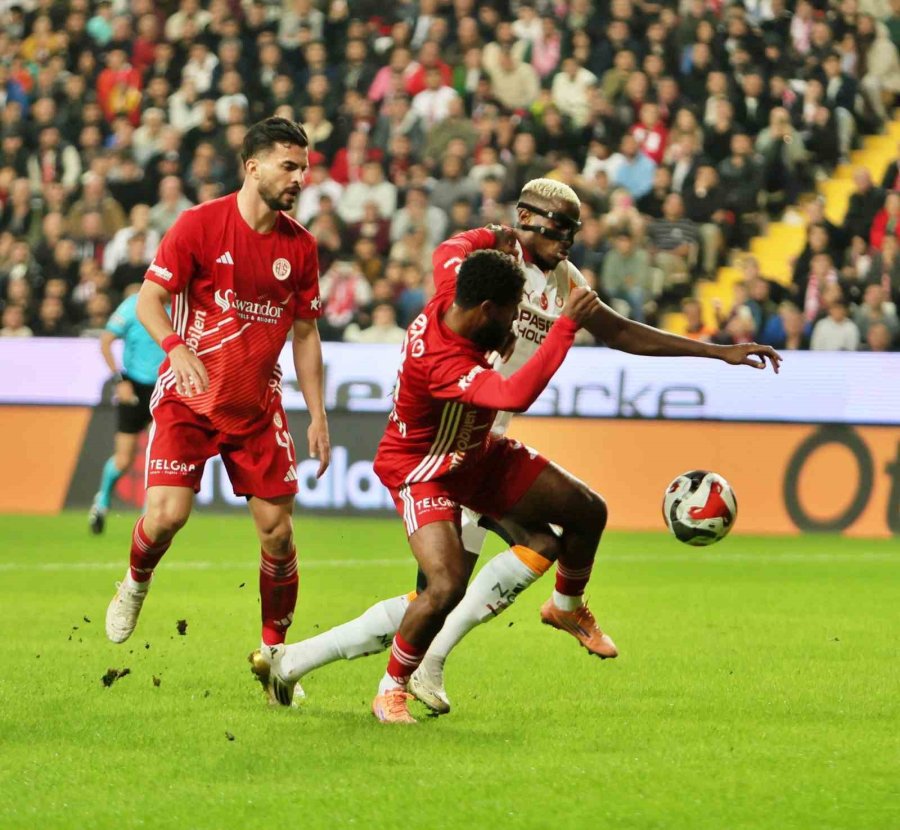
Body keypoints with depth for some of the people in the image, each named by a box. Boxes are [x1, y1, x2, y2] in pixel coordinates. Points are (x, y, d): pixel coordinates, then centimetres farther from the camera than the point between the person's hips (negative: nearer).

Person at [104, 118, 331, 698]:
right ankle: (136, 585, 16)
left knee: (278, 530, -3)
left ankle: (274, 651, 12)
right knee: (168, 514, -17)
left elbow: (305, 333, 11)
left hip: (259, 405, 3)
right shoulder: (200, 224, -8)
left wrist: (318, 415, 6)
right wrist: (176, 347, -27)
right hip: (189, 396, -3)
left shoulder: (300, 246, 3)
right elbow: (149, 299, -7)